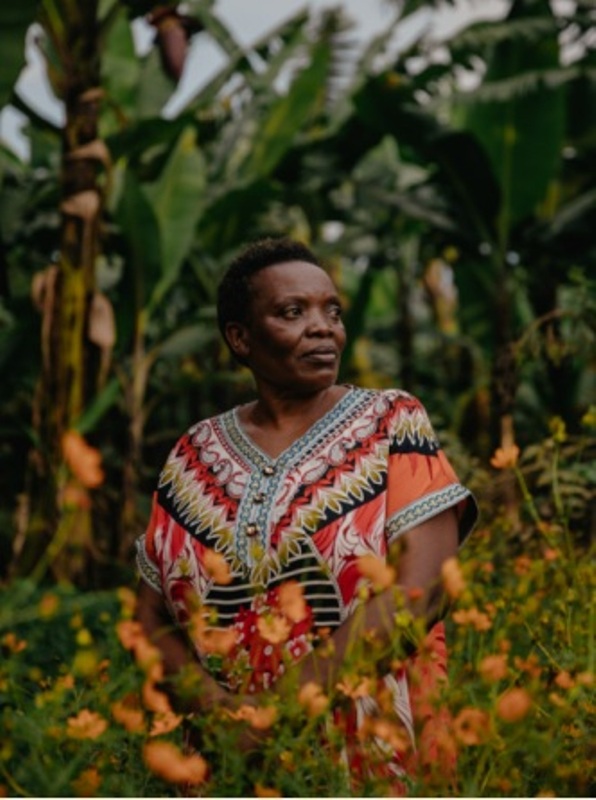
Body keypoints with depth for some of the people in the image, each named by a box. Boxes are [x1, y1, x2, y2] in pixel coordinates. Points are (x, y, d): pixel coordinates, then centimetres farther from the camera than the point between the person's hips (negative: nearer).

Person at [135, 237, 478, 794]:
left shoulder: (391, 424, 3)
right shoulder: (196, 455, 11)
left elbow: (415, 591, -9)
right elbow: (154, 617, 10)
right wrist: (217, 707, -10)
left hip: (381, 751, -3)